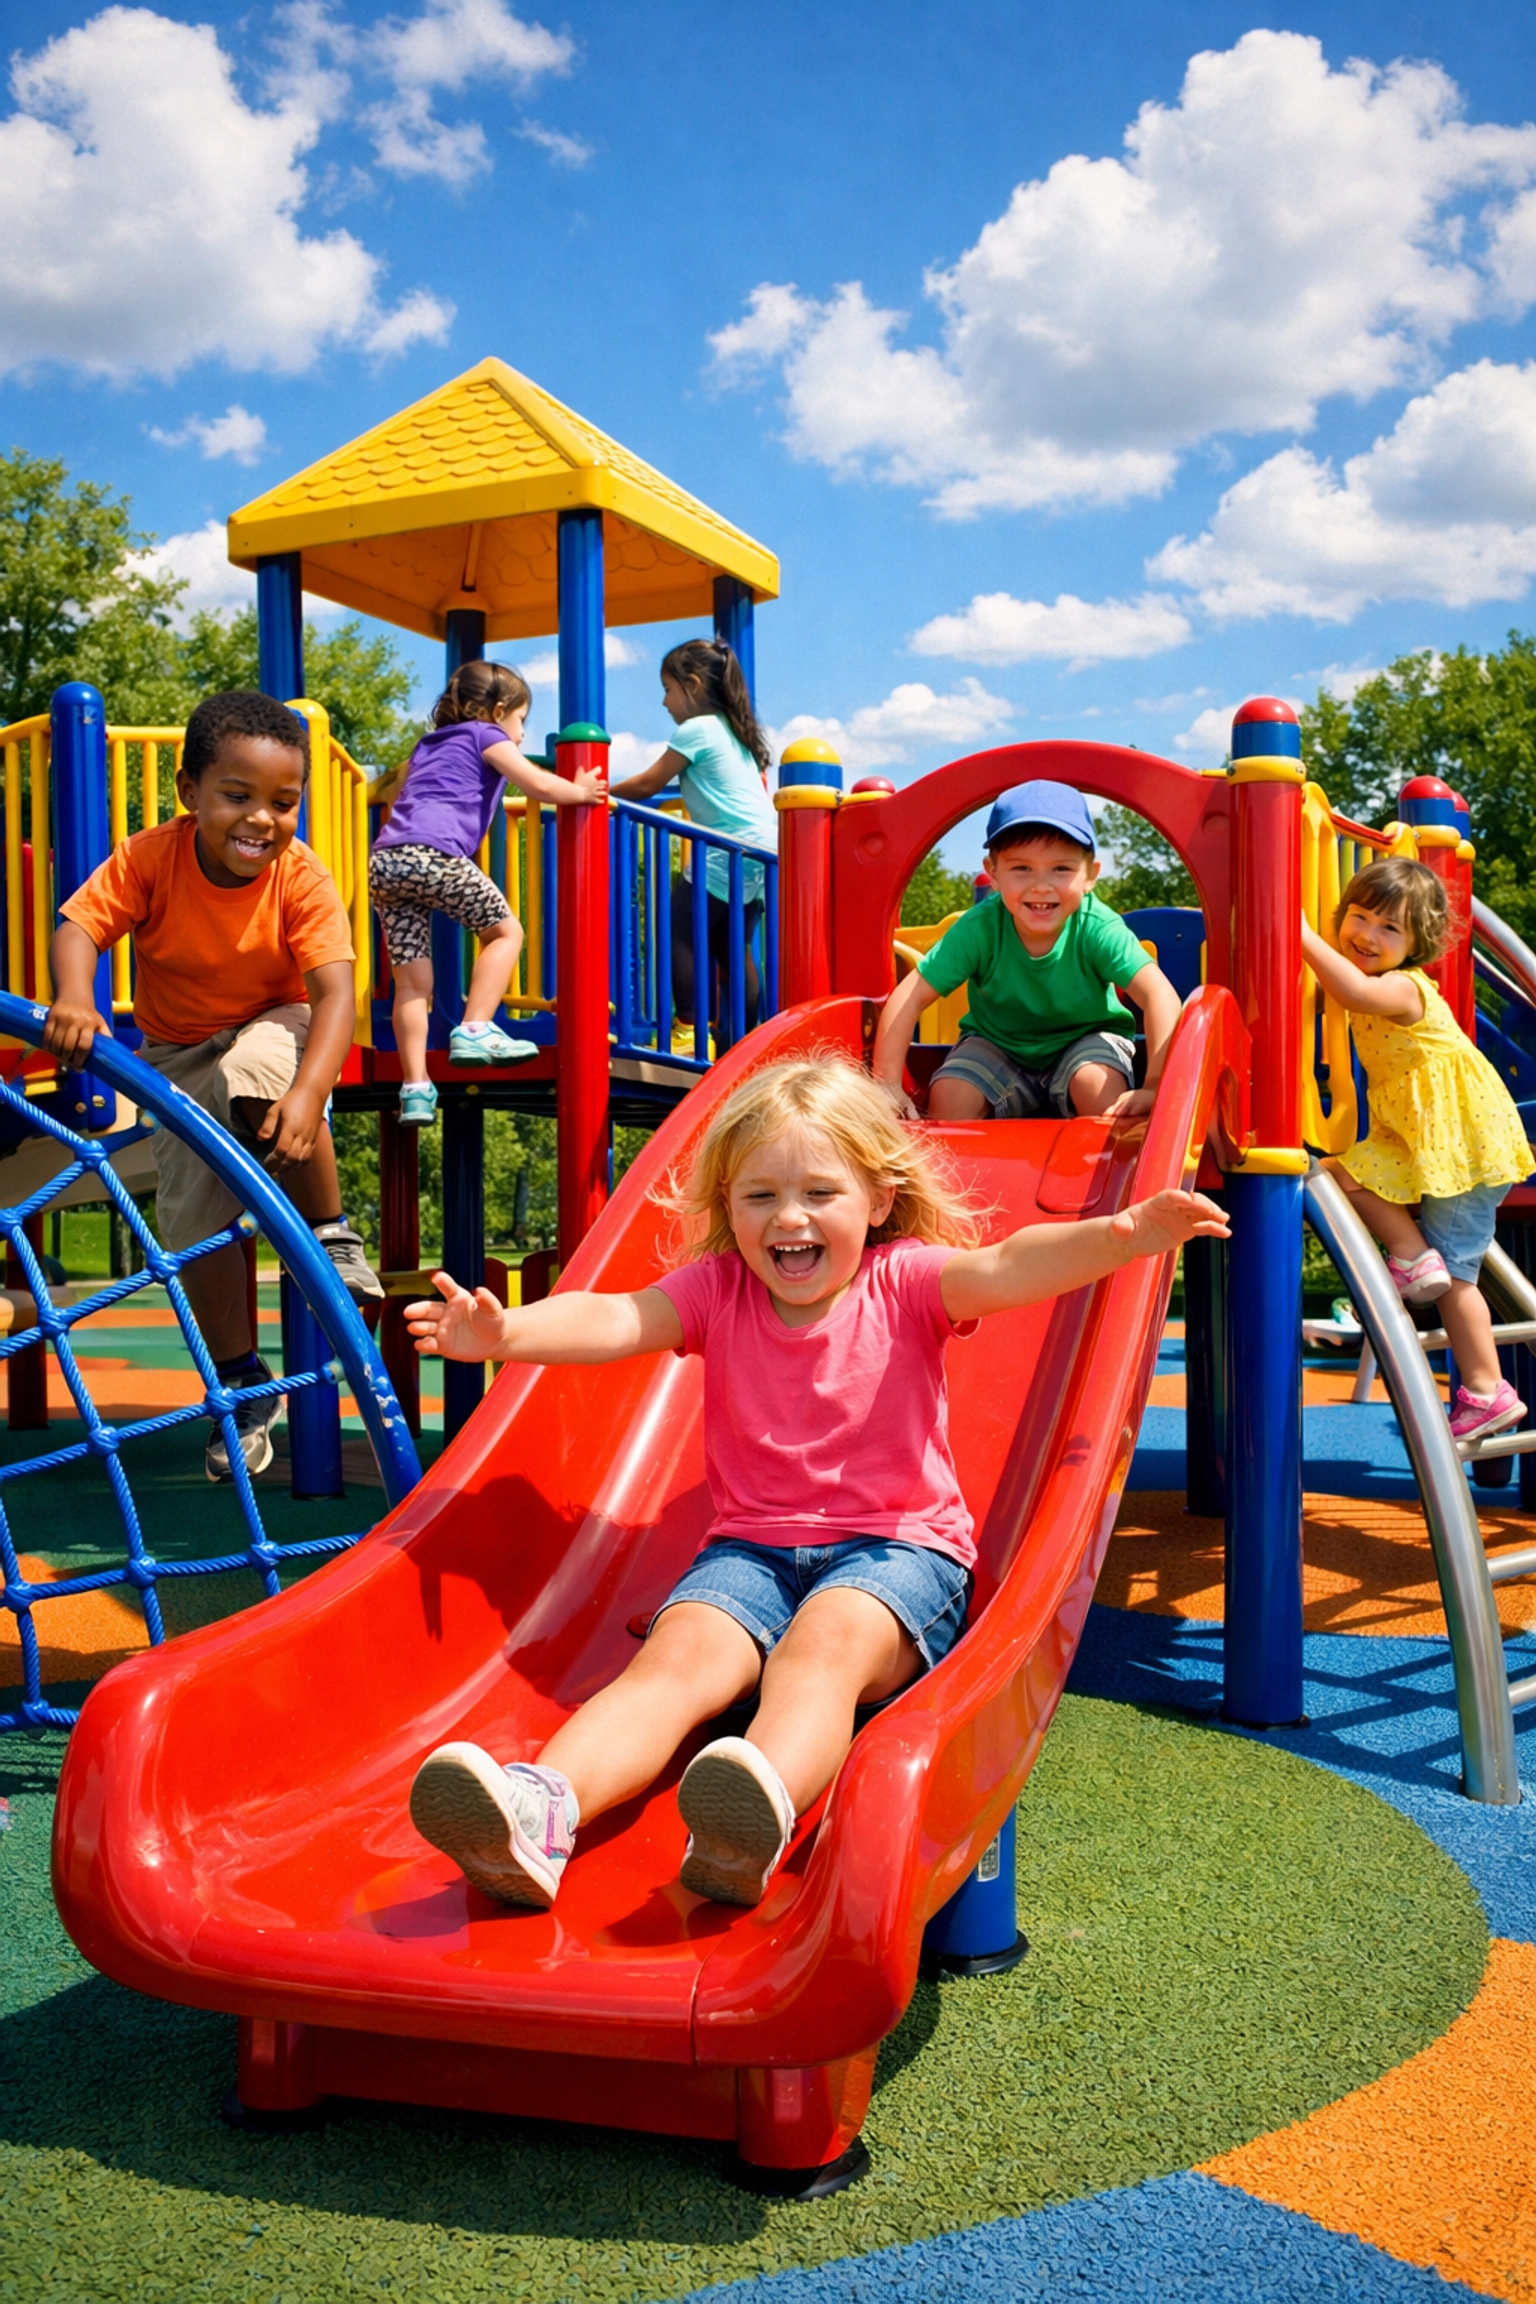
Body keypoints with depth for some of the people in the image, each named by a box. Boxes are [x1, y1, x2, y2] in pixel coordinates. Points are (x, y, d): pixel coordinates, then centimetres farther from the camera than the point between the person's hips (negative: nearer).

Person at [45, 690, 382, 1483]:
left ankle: (330, 1235, -15)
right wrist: (74, 997, -47)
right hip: (178, 1055, 3)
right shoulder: (151, 857, -18)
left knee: (257, 1076, -39)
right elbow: (80, 925, -23)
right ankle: (243, 1383, 15)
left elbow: (335, 991, -31)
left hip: (275, 1028, -3)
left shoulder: (301, 877, -23)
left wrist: (307, 1093, -47)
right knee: (188, 1215, -5)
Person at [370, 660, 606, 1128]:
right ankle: (474, 1031, -2)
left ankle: (415, 1089, 1)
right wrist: (581, 792, 21)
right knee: (504, 930, 12)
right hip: (434, 852, -7)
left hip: (384, 860, 7)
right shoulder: (486, 735, 14)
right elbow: (539, 785, 3)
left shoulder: (429, 744, 34)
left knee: (410, 981, 7)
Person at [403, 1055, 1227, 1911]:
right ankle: (543, 1811, -52)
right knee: (679, 1650, -27)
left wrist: (1122, 1235, -37)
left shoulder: (903, 1281, 2)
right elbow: (614, 1319, -9)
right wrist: (505, 1333, -31)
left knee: (826, 1645, -35)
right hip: (751, 1550, 3)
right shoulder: (717, 1290, 8)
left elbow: (1004, 1268, -17)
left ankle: (761, 1814, -65)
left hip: (898, 1546, -2)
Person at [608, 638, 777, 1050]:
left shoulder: (696, 730, -6)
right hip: (763, 850, 9)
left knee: (679, 931, -7)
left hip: (729, 854, -9)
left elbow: (646, 786, -1)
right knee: (731, 947, 13)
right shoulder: (739, 731, 20)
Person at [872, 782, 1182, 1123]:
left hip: (1084, 1040, -1)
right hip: (998, 1047, 1)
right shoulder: (979, 928, -25)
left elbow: (1158, 994, -36)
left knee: (1101, 1087, -30)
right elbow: (909, 998, -25)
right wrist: (887, 1087, -30)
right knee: (947, 1097, -22)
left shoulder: (1097, 928, -28)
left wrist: (1155, 1088, -47)